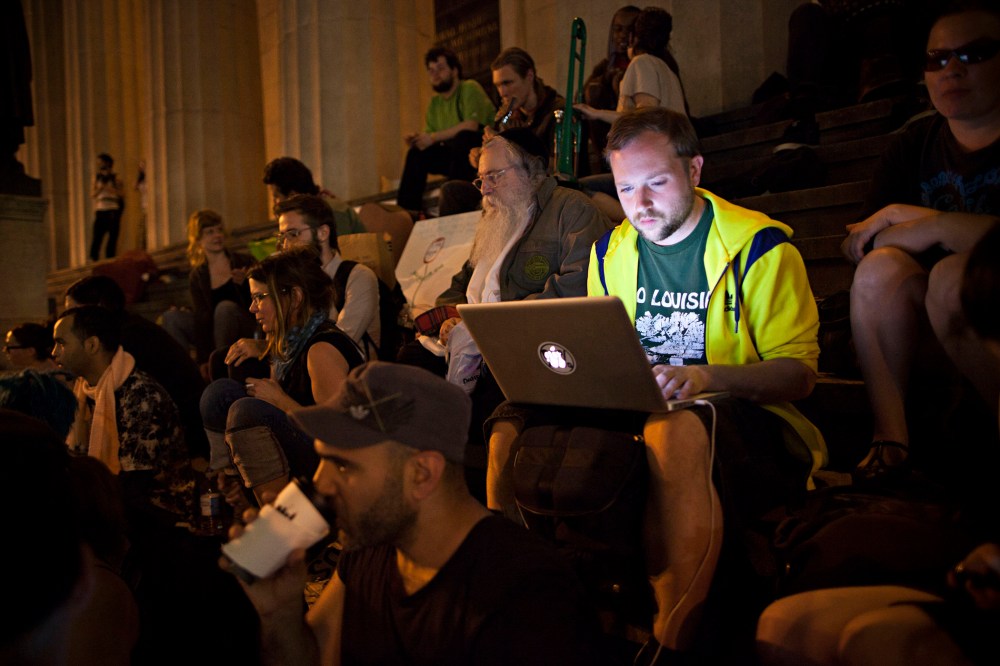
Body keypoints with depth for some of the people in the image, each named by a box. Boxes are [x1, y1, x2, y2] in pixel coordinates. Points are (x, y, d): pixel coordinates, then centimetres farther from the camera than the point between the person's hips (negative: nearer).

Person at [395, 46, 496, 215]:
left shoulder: (470, 88, -9)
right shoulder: (435, 103, 12)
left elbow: (471, 125, -23)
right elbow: (429, 136, 11)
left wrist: (434, 137, -20)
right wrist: (417, 139, -14)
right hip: (455, 153, 7)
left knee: (461, 139, -34)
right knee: (416, 153, -4)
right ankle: (407, 210, -3)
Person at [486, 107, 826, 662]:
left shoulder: (759, 244, -3)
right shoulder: (610, 251, 13)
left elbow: (798, 372, -9)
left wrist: (706, 376, -28)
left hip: (743, 416, -4)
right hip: (633, 411, 5)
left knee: (674, 429, -41)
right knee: (513, 421, -18)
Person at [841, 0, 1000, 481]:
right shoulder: (916, 144, 8)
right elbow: (854, 244, 3)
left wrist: (931, 224, -18)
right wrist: (919, 227, -13)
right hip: (932, 332, 4)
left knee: (955, 274, -32)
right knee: (881, 267, -22)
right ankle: (891, 436, -22)